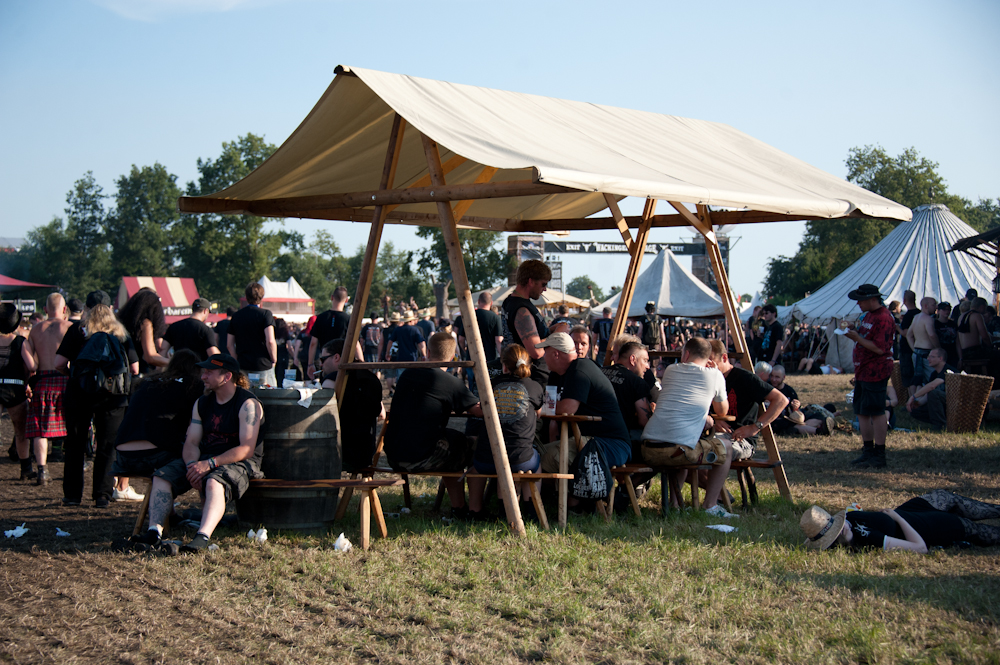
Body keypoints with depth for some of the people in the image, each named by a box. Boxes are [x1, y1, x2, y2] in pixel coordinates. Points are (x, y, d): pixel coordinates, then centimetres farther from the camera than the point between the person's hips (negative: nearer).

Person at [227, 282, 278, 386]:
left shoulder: (236, 316, 8)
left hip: (243, 367, 4)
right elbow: (270, 341, -16)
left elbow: (229, 345, 9)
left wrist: (238, 361, 16)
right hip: (263, 366, -4)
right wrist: (274, 360, -3)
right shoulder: (265, 314, -7)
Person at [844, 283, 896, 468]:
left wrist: (857, 338, -20)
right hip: (863, 371, 11)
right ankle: (868, 451, 21)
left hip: (875, 373, -11)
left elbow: (879, 348, -22)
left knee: (876, 412, -6)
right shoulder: (869, 315, 16)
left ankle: (879, 455, -1)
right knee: (862, 412, 13)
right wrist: (853, 334, 11)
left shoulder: (883, 318, -17)